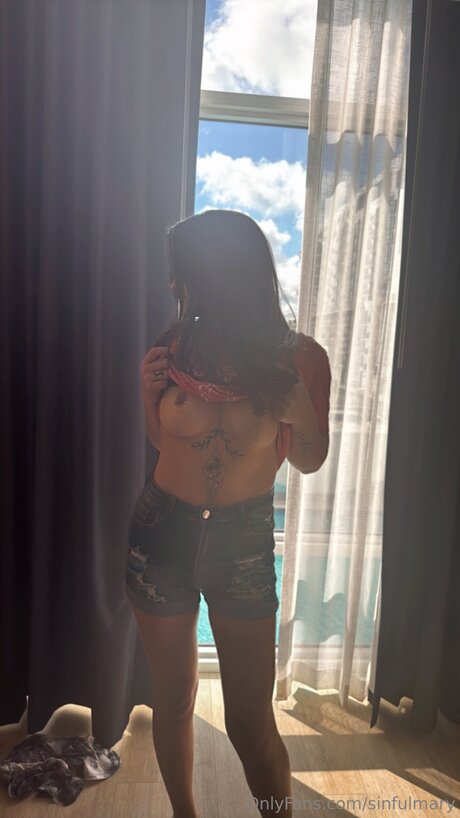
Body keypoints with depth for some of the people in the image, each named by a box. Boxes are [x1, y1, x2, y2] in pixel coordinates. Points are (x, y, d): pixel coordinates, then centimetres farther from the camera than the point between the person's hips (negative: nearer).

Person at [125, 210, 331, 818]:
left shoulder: (300, 358, -13)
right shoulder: (173, 350, -8)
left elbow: (310, 462, -1)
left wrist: (301, 413, -21)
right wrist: (149, 390, -12)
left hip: (244, 543, -2)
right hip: (161, 533, 3)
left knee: (251, 722, 5)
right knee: (173, 699, 20)